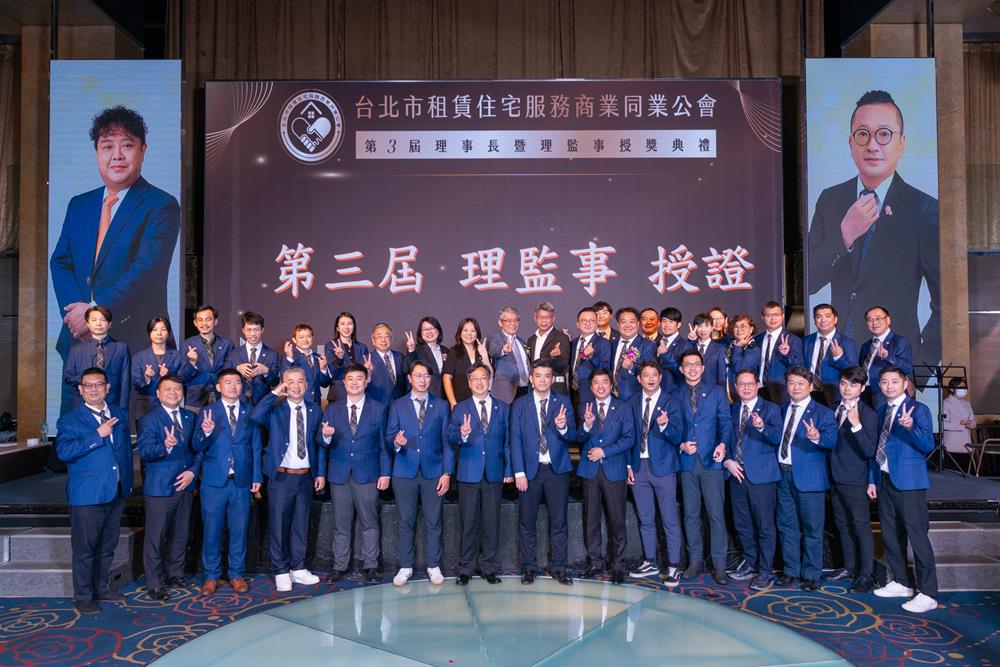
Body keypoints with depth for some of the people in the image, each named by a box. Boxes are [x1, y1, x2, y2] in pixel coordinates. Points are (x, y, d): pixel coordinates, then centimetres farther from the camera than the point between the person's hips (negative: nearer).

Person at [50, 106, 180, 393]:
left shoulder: (162, 206, -5)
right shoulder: (79, 205, 16)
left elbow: (147, 270, -15)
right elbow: (60, 262, 11)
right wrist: (77, 311, -7)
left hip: (135, 341, -5)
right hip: (78, 340, 6)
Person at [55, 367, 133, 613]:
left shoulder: (120, 415, 10)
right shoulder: (70, 420, -5)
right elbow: (63, 452, -19)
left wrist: (128, 482, 11)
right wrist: (97, 435, -23)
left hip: (117, 492, 5)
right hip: (87, 494, -5)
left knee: (107, 546, 16)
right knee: (84, 548, 3)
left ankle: (101, 588, 31)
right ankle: (83, 596, 18)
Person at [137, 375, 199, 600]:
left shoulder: (190, 417, 10)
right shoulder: (149, 420, -6)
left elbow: (198, 448, 10)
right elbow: (144, 451, -19)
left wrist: (193, 471, -5)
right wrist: (165, 446, -38)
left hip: (185, 485, 5)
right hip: (159, 487, -5)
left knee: (180, 534, 14)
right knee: (155, 537, 1)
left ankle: (175, 574, 29)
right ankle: (154, 584, 11)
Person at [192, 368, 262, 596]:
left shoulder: (250, 411, 6)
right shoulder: (207, 412, 1)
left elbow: (256, 446, 7)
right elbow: (197, 446, -6)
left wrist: (257, 476, 2)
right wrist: (206, 432, -28)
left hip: (242, 482, 1)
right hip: (214, 481, -1)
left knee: (239, 530, 8)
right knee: (212, 530, 6)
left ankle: (236, 574, 21)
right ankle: (212, 576, 20)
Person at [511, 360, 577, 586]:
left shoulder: (563, 402, 4)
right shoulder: (519, 405, 4)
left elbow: (572, 437, -2)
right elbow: (515, 440, 0)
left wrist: (563, 427, -25)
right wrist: (519, 472, -7)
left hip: (557, 469, 0)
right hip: (530, 469, 0)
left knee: (558, 521, 5)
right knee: (527, 521, 7)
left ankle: (558, 567, 17)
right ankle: (528, 567, 20)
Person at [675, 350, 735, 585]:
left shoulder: (717, 392, 6)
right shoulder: (675, 396, 9)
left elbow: (725, 421, -1)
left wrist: (723, 444, -18)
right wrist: (681, 445, -9)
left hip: (711, 460, -2)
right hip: (686, 461, 2)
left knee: (716, 514, -3)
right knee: (691, 515, 9)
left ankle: (719, 565, 6)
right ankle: (695, 561, 20)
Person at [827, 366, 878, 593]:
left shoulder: (868, 414, -13)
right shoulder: (835, 409, 8)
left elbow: (869, 451, -23)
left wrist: (856, 425, -33)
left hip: (855, 480, -7)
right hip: (835, 476, 7)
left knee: (861, 527, 0)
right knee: (842, 525, 16)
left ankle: (865, 575, 10)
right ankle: (850, 568, 30)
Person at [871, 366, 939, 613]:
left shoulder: (918, 409, -5)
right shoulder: (880, 411, 14)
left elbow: (928, 446, -14)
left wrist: (910, 427, -31)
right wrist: (872, 480, 14)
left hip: (909, 482, -7)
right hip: (885, 481, 7)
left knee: (918, 536, -6)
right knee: (890, 536, 13)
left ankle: (927, 594, 0)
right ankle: (901, 583, 27)